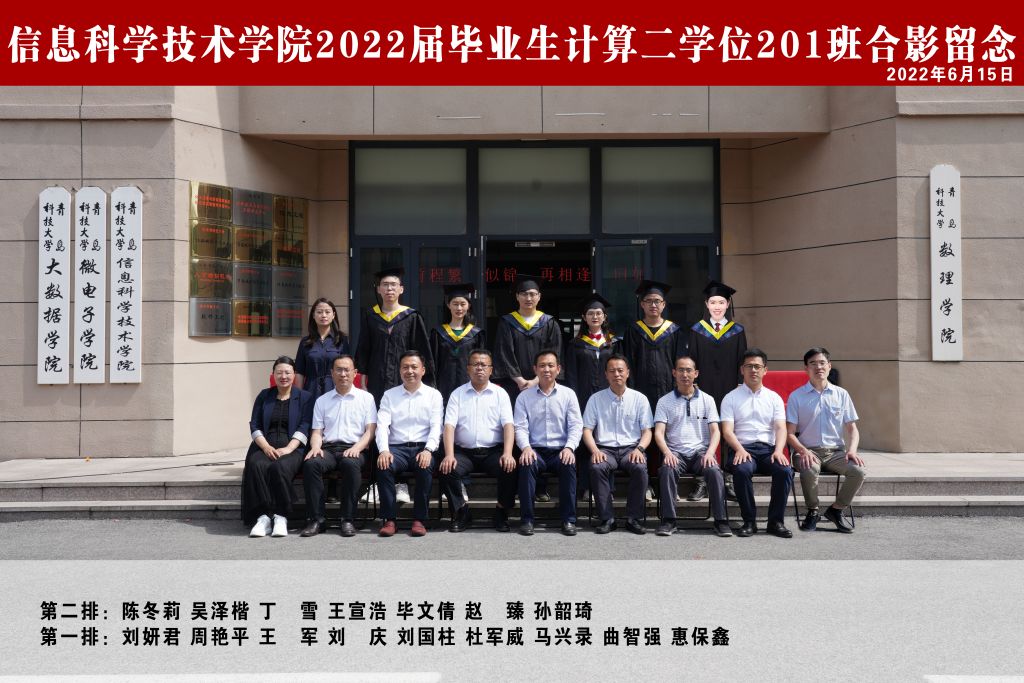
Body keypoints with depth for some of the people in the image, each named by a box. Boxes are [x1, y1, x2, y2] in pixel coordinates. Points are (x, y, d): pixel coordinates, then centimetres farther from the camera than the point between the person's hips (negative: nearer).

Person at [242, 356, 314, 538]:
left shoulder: (304, 398, 12)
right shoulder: (264, 396, 19)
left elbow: (304, 428, 1)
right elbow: (254, 425, 11)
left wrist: (288, 449, -14)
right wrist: (266, 446, -7)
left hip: (292, 447, -2)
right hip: (265, 446, 2)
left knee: (281, 467, -36)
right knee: (256, 465, -32)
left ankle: (281, 517, -27)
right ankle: (262, 516, -31)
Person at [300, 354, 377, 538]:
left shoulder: (366, 398, 14)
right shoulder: (322, 401, 21)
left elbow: (370, 430, 5)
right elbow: (317, 432, 15)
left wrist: (357, 447, -13)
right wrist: (315, 447, -8)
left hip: (354, 449, -2)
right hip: (328, 448, 2)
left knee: (351, 464, -37)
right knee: (311, 463, -31)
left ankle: (348, 519, -28)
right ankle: (317, 518, -24)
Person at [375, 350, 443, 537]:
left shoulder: (433, 395, 12)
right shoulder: (389, 395, 15)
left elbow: (436, 427, 1)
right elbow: (382, 425, 4)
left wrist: (428, 450, -17)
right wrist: (383, 450, -15)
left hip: (422, 447, -1)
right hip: (396, 448, 1)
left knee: (426, 467, -33)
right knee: (384, 466, -31)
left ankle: (419, 520, -23)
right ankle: (388, 519, -22)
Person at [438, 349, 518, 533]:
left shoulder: (500, 393, 8)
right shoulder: (457, 394, 9)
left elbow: (508, 425, -3)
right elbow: (449, 425, -2)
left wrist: (507, 454, -19)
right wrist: (449, 455, -18)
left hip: (493, 451, 0)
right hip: (464, 451, 1)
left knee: (510, 469, -28)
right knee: (446, 470, -27)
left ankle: (502, 513, -3)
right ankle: (461, 513, -4)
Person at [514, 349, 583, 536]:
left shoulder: (568, 394, 9)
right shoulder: (524, 396, 9)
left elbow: (576, 425, 3)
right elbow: (520, 427, 2)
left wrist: (569, 447, -15)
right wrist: (526, 447, -18)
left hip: (561, 450, 0)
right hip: (535, 450, 0)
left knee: (569, 464, -32)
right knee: (526, 464, -33)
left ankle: (569, 519, -21)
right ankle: (527, 519, -23)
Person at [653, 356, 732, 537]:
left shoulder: (707, 400, 13)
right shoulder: (665, 401, 10)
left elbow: (715, 431, 6)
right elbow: (659, 432, 0)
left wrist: (710, 452, -14)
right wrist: (667, 453, -19)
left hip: (701, 451, 1)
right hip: (676, 453, 0)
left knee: (714, 471, -31)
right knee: (666, 470, -33)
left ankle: (720, 520, -23)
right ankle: (668, 520, -28)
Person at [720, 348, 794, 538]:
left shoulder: (774, 398, 18)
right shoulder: (731, 398, 11)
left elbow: (781, 428, 5)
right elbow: (727, 430, 0)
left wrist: (778, 450, -16)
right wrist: (740, 450, -20)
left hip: (768, 448, 2)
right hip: (743, 449, -2)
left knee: (785, 470, -29)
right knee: (742, 470, -35)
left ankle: (776, 521, -14)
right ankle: (749, 522, -20)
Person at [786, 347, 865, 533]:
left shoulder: (841, 394, 12)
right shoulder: (797, 397, 4)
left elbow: (852, 429, 13)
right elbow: (790, 433, 0)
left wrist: (852, 450, -7)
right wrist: (803, 451, -18)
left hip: (836, 451, 3)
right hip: (808, 450, -3)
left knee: (858, 471, -26)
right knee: (809, 470, -36)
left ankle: (836, 510, 0)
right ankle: (812, 512, -8)